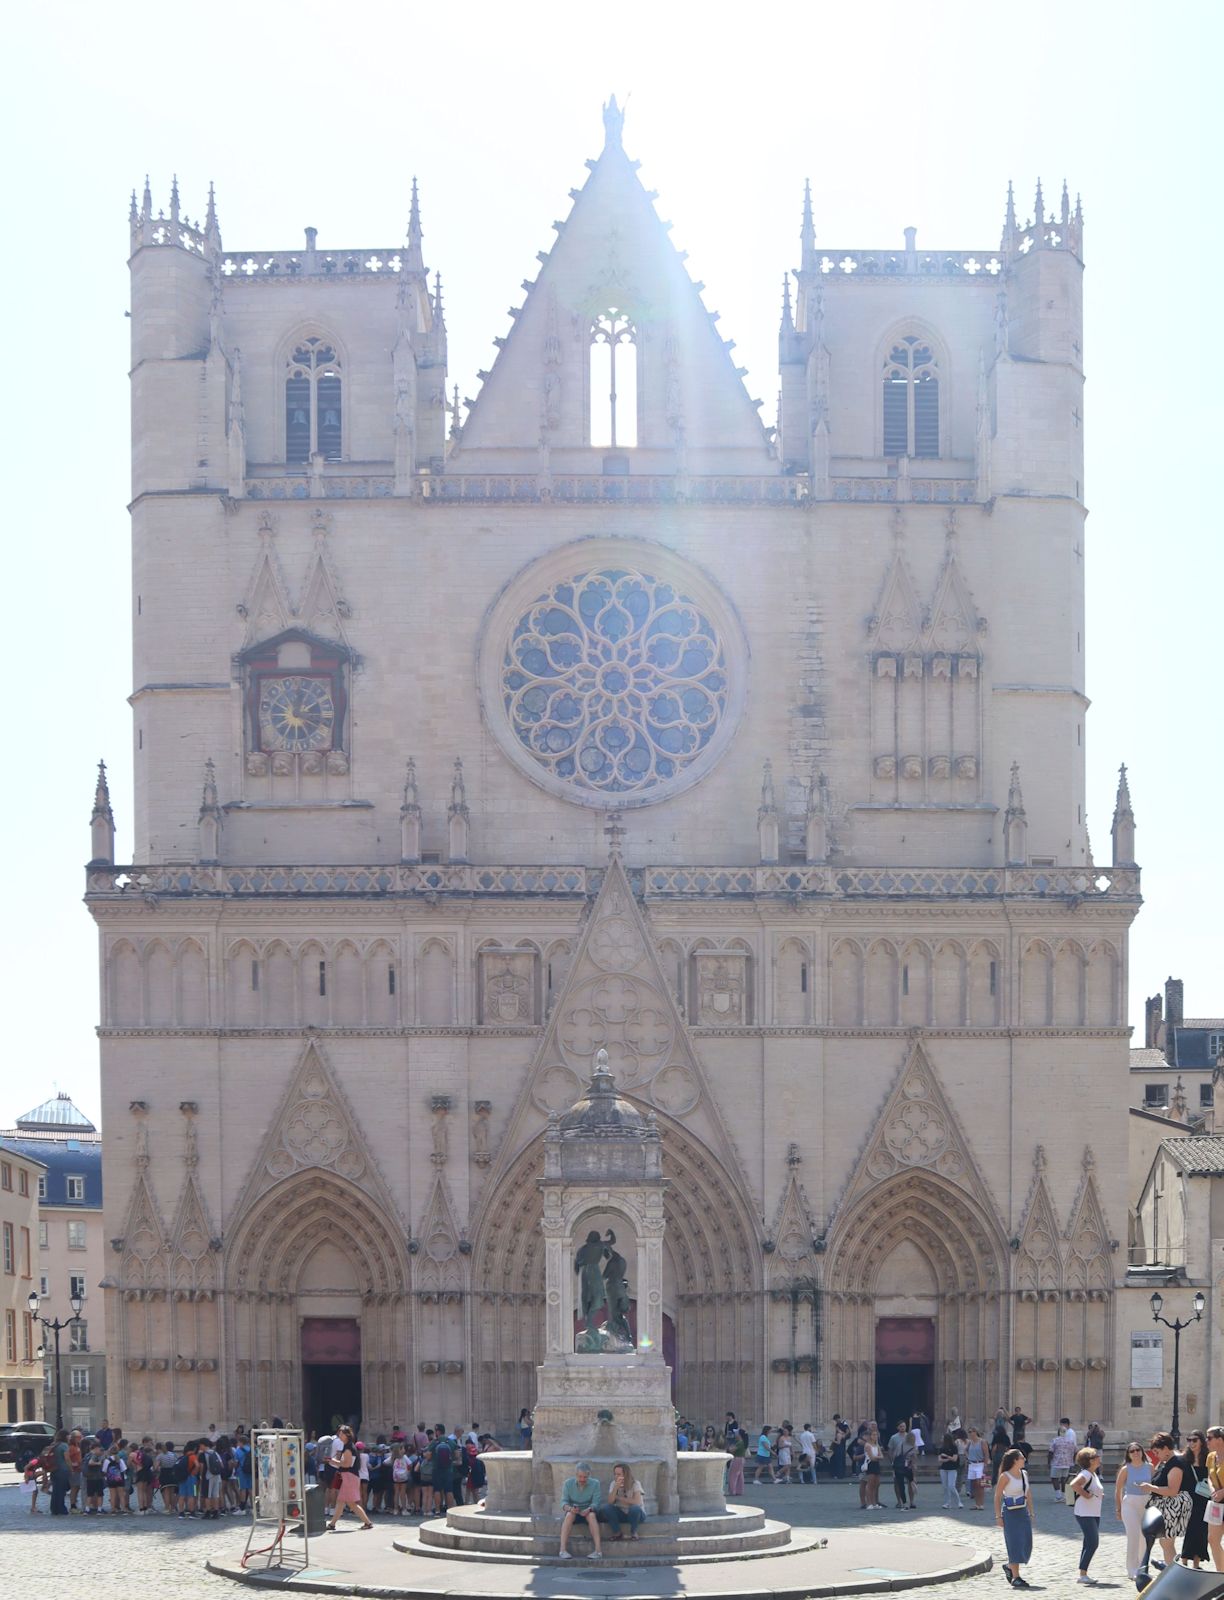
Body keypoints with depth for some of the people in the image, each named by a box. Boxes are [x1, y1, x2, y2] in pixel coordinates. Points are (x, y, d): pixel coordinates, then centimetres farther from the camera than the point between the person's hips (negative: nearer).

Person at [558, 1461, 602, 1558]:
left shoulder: (595, 1484, -7)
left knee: (591, 1515, -35)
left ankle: (598, 1549, -42)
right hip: (571, 1511, 0)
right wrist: (569, 1508, -33)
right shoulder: (568, 1483, -6)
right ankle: (562, 1549, -41)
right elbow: (564, 1501, -10)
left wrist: (588, 1509, -35)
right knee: (569, 1514, -35)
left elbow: (595, 1502, -13)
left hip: (588, 1511, 0)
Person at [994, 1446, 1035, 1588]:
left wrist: (1030, 1513, 11)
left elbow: (1028, 1494, 15)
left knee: (1026, 1544, 5)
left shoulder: (1024, 1474, 10)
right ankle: (1015, 1578, 0)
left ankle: (1009, 1567, 28)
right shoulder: (1005, 1476, -10)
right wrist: (998, 1516, -12)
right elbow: (997, 1496, -8)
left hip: (1023, 1512, 7)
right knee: (1015, 1544, -6)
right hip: (1011, 1513, -7)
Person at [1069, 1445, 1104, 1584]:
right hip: (1085, 1514, -10)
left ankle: (1083, 1574, 15)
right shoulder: (1086, 1474, -16)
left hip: (1094, 1514, 10)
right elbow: (1074, 1484, -34)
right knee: (1092, 1543, -13)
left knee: (1089, 1544, 11)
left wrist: (1099, 1495, 14)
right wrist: (1085, 1494, -24)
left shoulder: (1093, 1474, 15)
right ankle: (1082, 1575, -12)